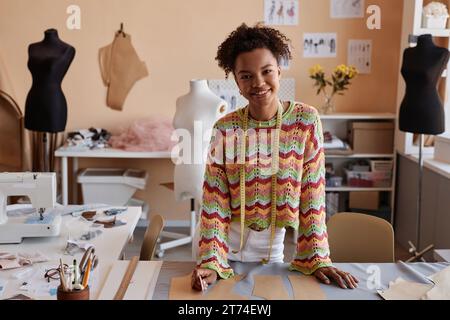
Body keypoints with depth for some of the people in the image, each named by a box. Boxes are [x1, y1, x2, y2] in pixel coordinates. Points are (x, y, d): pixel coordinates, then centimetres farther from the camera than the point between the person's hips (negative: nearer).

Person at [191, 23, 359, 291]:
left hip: (275, 249, 0)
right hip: (228, 248, 0)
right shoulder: (225, 129, -10)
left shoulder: (307, 120, -10)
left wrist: (317, 259, -12)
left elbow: (312, 196, -9)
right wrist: (211, 262, -20)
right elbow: (214, 202, -10)